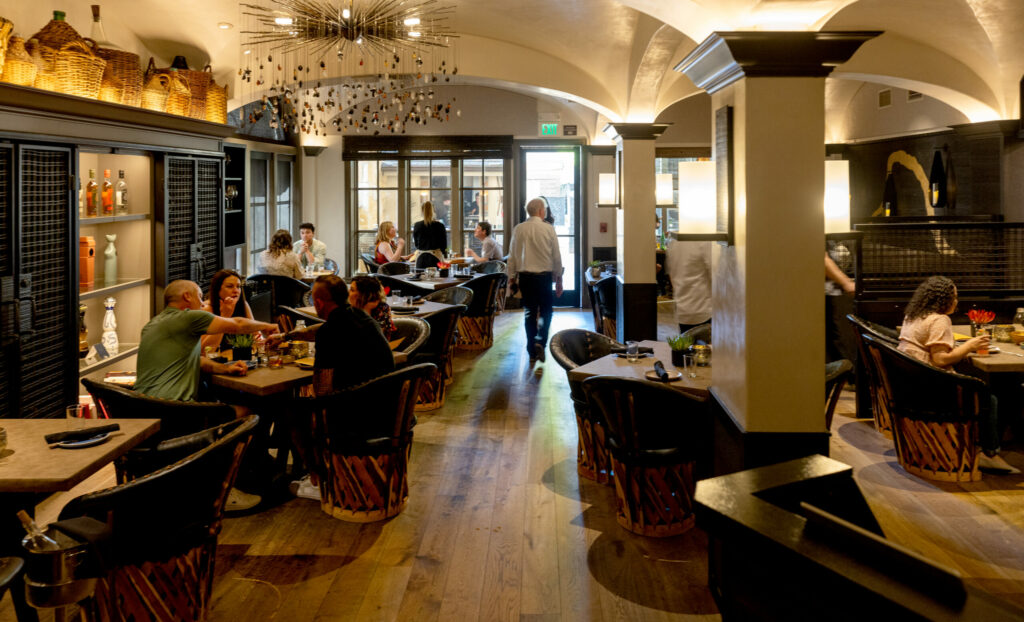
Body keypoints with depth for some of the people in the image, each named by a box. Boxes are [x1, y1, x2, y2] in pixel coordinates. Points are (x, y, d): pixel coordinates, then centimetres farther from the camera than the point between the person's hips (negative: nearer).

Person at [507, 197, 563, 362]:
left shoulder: (518, 229, 1)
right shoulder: (548, 229, -6)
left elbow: (512, 255, 4)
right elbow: (556, 256, -2)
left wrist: (511, 277, 13)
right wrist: (558, 278, 7)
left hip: (525, 276, 3)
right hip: (544, 275, -2)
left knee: (530, 312, 10)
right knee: (546, 311, 11)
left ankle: (532, 351, 12)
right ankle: (540, 341, -10)